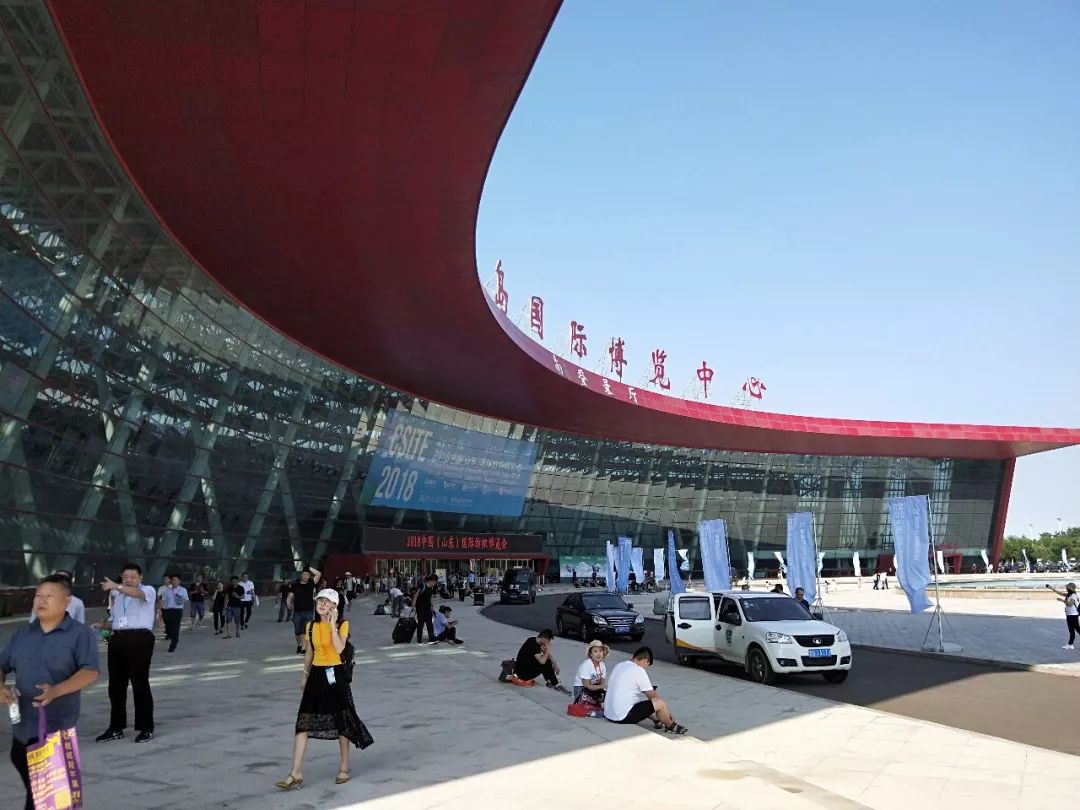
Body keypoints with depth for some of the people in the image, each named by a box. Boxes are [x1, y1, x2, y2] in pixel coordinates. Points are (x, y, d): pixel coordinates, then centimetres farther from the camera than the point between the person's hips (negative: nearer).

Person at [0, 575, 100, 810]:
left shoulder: (80, 634, -6)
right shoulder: (21, 634, 11)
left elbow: (90, 672, -14)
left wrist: (56, 690, -28)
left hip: (58, 728, -6)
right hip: (23, 726, 6)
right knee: (34, 789, 15)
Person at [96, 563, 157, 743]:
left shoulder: (148, 590, 0)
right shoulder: (117, 594, 20)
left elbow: (137, 593, -26)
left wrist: (116, 586, -41)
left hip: (140, 639, -6)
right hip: (118, 639, 6)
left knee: (140, 684, -4)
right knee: (116, 684, 10)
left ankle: (146, 728, 4)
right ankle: (116, 727, 22)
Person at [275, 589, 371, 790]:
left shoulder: (342, 624, -6)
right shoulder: (311, 626, 6)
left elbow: (339, 649, -20)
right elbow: (309, 653, 15)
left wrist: (332, 624, -21)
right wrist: (305, 675, 14)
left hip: (335, 675, -3)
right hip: (316, 675, 4)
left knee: (341, 722, 6)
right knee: (303, 722, -5)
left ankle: (344, 768, 22)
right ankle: (296, 774, -2)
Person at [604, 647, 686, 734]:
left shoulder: (619, 666, 12)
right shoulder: (639, 671, -13)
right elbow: (653, 696, -6)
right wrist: (667, 712, 11)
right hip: (623, 717, -9)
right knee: (661, 703, -5)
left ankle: (657, 721, 33)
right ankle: (670, 726, 19)